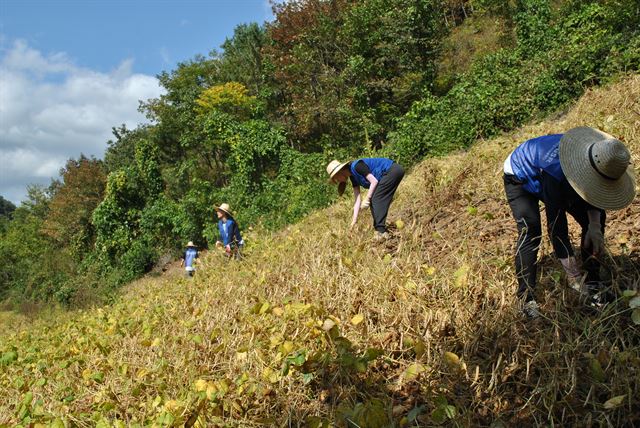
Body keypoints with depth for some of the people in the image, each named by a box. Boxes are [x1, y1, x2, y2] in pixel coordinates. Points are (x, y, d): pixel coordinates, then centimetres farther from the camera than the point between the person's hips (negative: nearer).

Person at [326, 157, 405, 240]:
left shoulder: (356, 166, -18)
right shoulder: (353, 177, 9)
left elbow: (374, 181, -20)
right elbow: (358, 199, 7)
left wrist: (367, 199, -17)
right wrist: (354, 220, 4)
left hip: (393, 170, -9)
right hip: (390, 172, 9)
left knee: (375, 199, -11)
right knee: (374, 201, 7)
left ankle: (381, 232, -13)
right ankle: (381, 230, 7)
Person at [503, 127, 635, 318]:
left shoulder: (598, 160, -27)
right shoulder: (555, 168, -47)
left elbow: (593, 193, -4)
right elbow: (556, 224, -42)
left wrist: (594, 224, -22)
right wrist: (573, 274, -40)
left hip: (560, 180, 7)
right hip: (520, 178, -6)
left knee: (596, 218, -4)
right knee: (530, 231, -26)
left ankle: (592, 283, 6)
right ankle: (526, 298, -20)